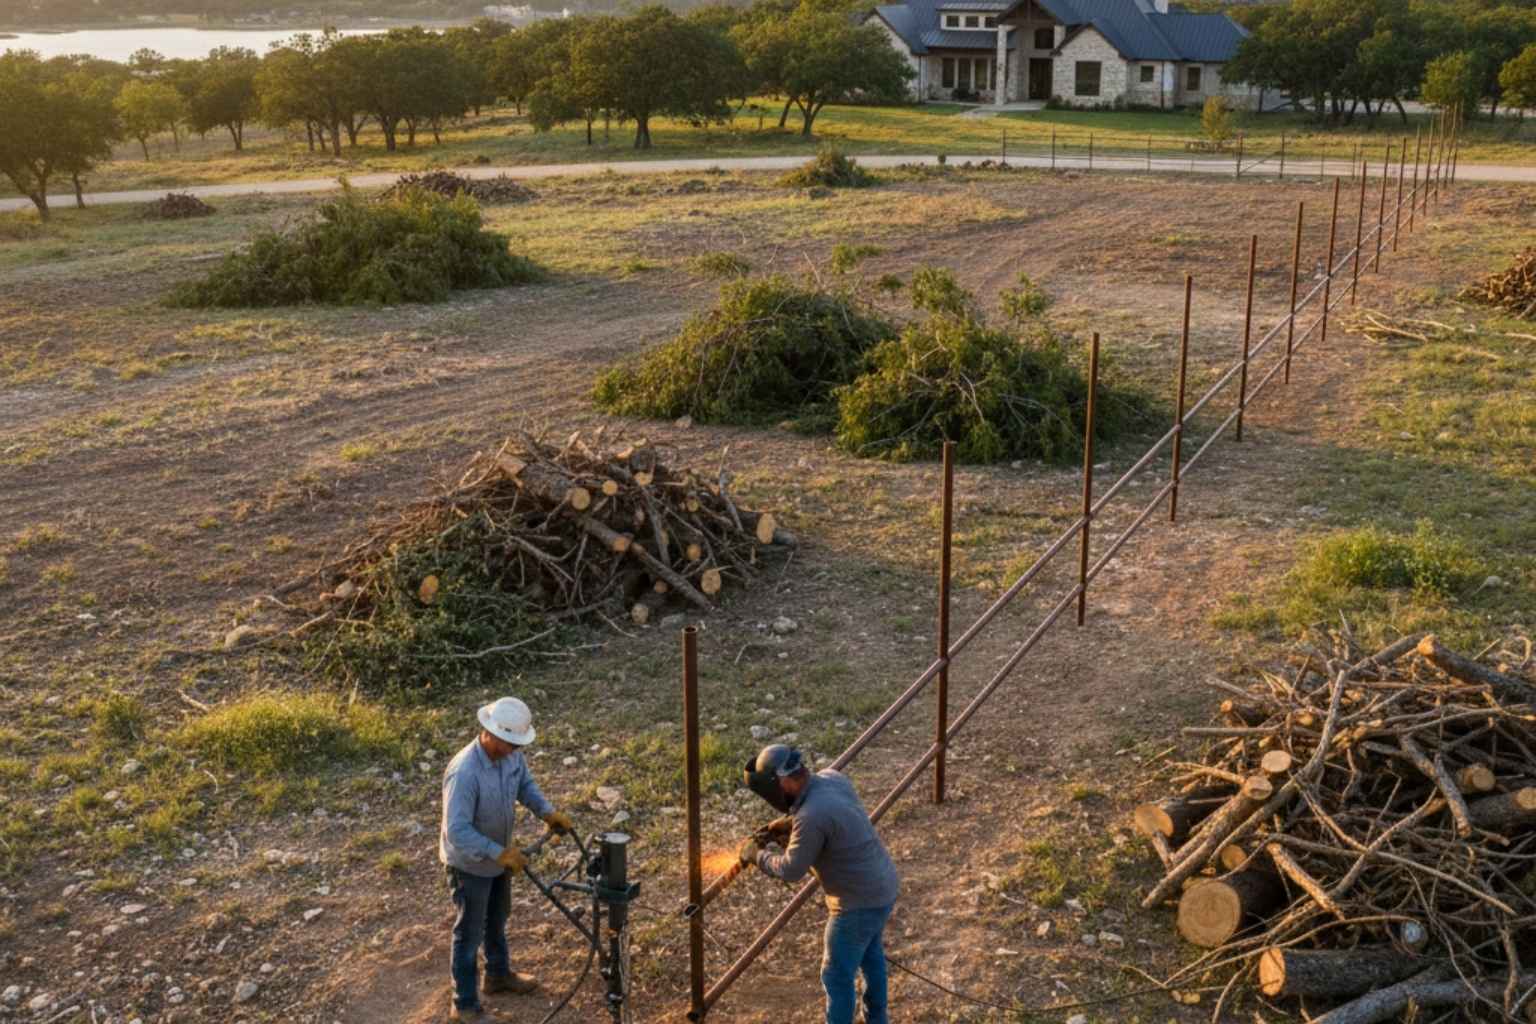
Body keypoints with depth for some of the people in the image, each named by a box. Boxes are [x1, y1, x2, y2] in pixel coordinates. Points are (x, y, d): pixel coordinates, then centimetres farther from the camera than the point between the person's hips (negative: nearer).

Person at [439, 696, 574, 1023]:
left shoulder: (511, 754, -14)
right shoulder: (464, 772, -38)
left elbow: (526, 784, 6)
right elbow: (457, 832, -35)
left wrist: (548, 812, -9)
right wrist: (499, 853, -36)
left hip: (498, 856, 8)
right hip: (470, 864, -8)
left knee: (497, 919, 27)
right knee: (470, 933, 9)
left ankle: (498, 975, 50)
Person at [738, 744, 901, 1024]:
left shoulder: (811, 818, -31)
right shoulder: (832, 778, -4)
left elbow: (791, 870, -18)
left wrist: (756, 855, -2)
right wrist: (790, 824, 6)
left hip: (860, 901, -10)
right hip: (883, 885, 10)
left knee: (837, 976, 7)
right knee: (870, 954, 30)